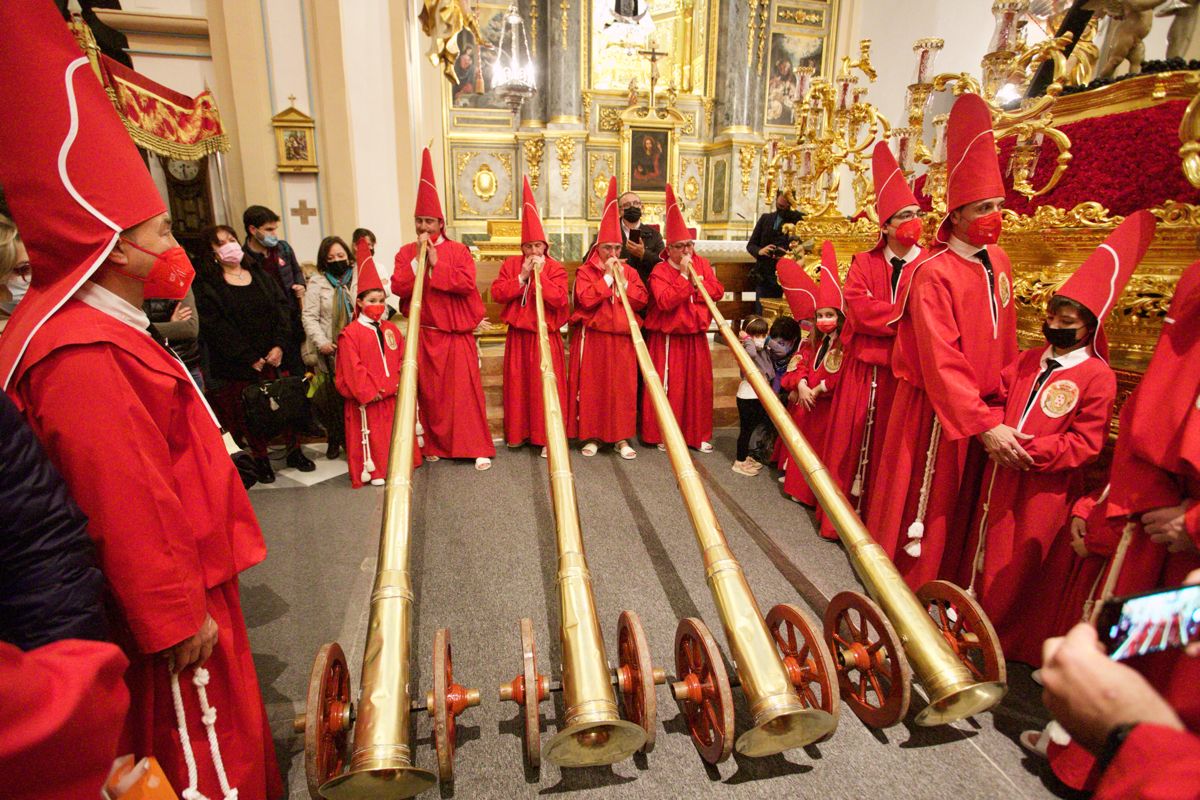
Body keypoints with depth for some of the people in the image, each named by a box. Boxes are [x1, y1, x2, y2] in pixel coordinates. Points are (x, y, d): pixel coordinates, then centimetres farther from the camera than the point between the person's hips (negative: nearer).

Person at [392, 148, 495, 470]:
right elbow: (398, 287, -7)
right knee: (429, 391, 7)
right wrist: (419, 259, -14)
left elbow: (467, 283, -15)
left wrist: (436, 263, -16)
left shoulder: (458, 250, 1)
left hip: (456, 334, -2)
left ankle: (478, 447, 3)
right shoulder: (406, 252, 7)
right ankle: (435, 445, 19)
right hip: (424, 334, 3)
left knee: (465, 389, -3)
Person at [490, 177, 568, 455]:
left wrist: (539, 274, -19)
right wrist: (522, 277, -13)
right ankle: (518, 432, 23)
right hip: (518, 335, 3)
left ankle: (547, 436, 9)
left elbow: (558, 300, -17)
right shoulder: (511, 264, 4)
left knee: (546, 385, 0)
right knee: (517, 383, 10)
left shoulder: (555, 269, -4)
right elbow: (496, 293, -6)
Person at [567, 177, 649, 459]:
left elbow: (641, 301, 1)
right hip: (592, 338, -3)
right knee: (592, 386, 1)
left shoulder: (629, 271, 11)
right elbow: (586, 299, -16)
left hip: (622, 338, 3)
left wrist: (623, 281, -9)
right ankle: (591, 435, 11)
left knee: (623, 386, 3)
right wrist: (607, 277, -13)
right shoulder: (586, 271, 1)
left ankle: (621, 437, 11)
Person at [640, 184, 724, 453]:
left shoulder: (702, 264, 7)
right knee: (668, 386, 1)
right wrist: (684, 275, -22)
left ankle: (698, 434, 21)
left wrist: (698, 281, -14)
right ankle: (663, 435, 14)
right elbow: (666, 301, -24)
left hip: (696, 336, 5)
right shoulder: (660, 271, -9)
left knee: (699, 385, 10)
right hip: (668, 338, -5)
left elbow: (718, 291, 1)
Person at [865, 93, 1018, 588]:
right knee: (924, 503, 7)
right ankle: (903, 586, 26)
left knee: (963, 505, 17)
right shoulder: (932, 274, -18)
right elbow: (942, 364, -22)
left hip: (984, 407, 7)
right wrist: (984, 424, -24)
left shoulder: (998, 262, 5)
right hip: (933, 410, -7)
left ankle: (945, 582, 34)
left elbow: (1005, 342, 11)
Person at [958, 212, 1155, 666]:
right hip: (1002, 475, 6)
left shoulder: (1097, 377, -11)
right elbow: (997, 398, 11)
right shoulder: (1029, 361, 8)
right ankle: (972, 607, 36)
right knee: (985, 543, 17)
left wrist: (1033, 450, -22)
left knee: (1022, 564, 6)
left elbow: (1086, 443, -13)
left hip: (1045, 488, -5)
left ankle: (1011, 639, 25)